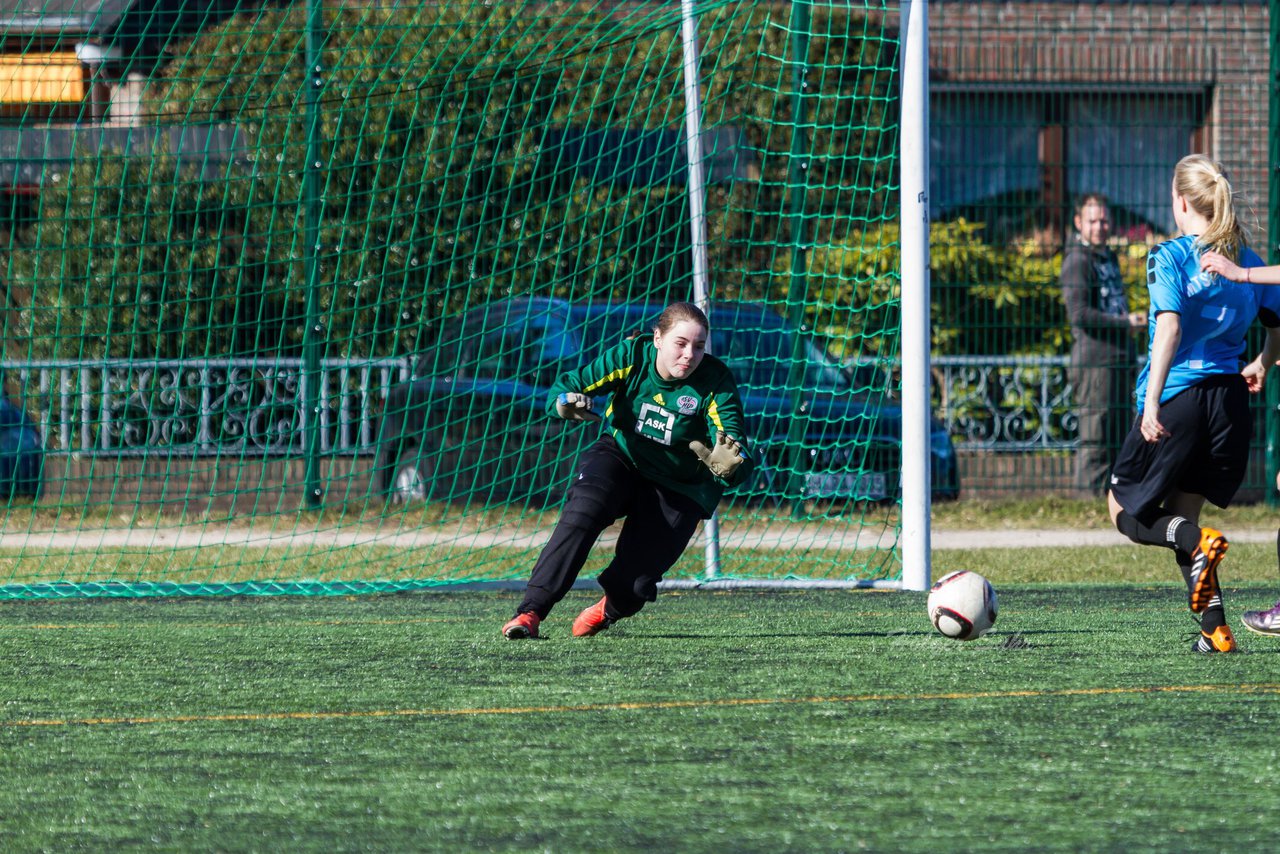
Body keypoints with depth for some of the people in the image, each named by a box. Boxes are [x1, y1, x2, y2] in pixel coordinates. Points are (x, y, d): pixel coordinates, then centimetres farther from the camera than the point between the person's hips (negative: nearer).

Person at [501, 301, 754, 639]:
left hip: (678, 487, -1)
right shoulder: (631, 357, -18)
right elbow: (565, 387, -19)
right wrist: (566, 403, -44)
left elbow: (733, 441, -31)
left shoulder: (715, 381, -23)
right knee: (582, 513, -30)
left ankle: (611, 609, 29)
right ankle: (530, 611, -26)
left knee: (634, 584, -10)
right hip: (620, 457, 1)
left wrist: (728, 466, -56)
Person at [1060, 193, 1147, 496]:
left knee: (1121, 436, 12)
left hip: (1119, 361, 9)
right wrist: (1125, 321, -17)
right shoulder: (1077, 260, -9)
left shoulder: (1109, 257, 20)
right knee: (1094, 439, -9)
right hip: (1093, 362, -9)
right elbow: (1079, 313, -19)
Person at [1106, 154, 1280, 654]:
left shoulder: (1170, 257, -7)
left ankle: (1197, 542, -21)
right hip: (1229, 398, 5)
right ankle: (1215, 629, 1)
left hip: (1178, 398, -5)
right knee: (1180, 515, 17)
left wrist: (1152, 401, -24)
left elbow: (1171, 326, -20)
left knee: (1126, 511, 11)